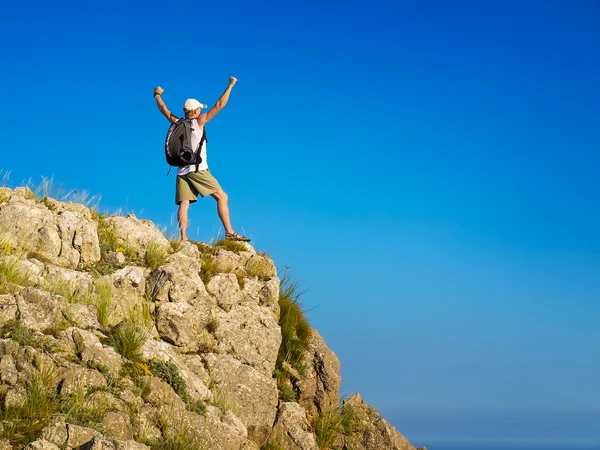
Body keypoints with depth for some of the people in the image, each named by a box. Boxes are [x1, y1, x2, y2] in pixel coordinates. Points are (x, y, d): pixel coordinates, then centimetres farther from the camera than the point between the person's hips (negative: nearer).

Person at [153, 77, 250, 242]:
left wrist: (157, 95, 45)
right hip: (198, 169, -5)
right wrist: (230, 86, 6)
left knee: (183, 204, -3)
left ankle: (183, 238, -18)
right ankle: (229, 232, -14)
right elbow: (219, 105, 0)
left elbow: (164, 109, 28)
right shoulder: (198, 121, 0)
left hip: (181, 171, 6)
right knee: (221, 197, -4)